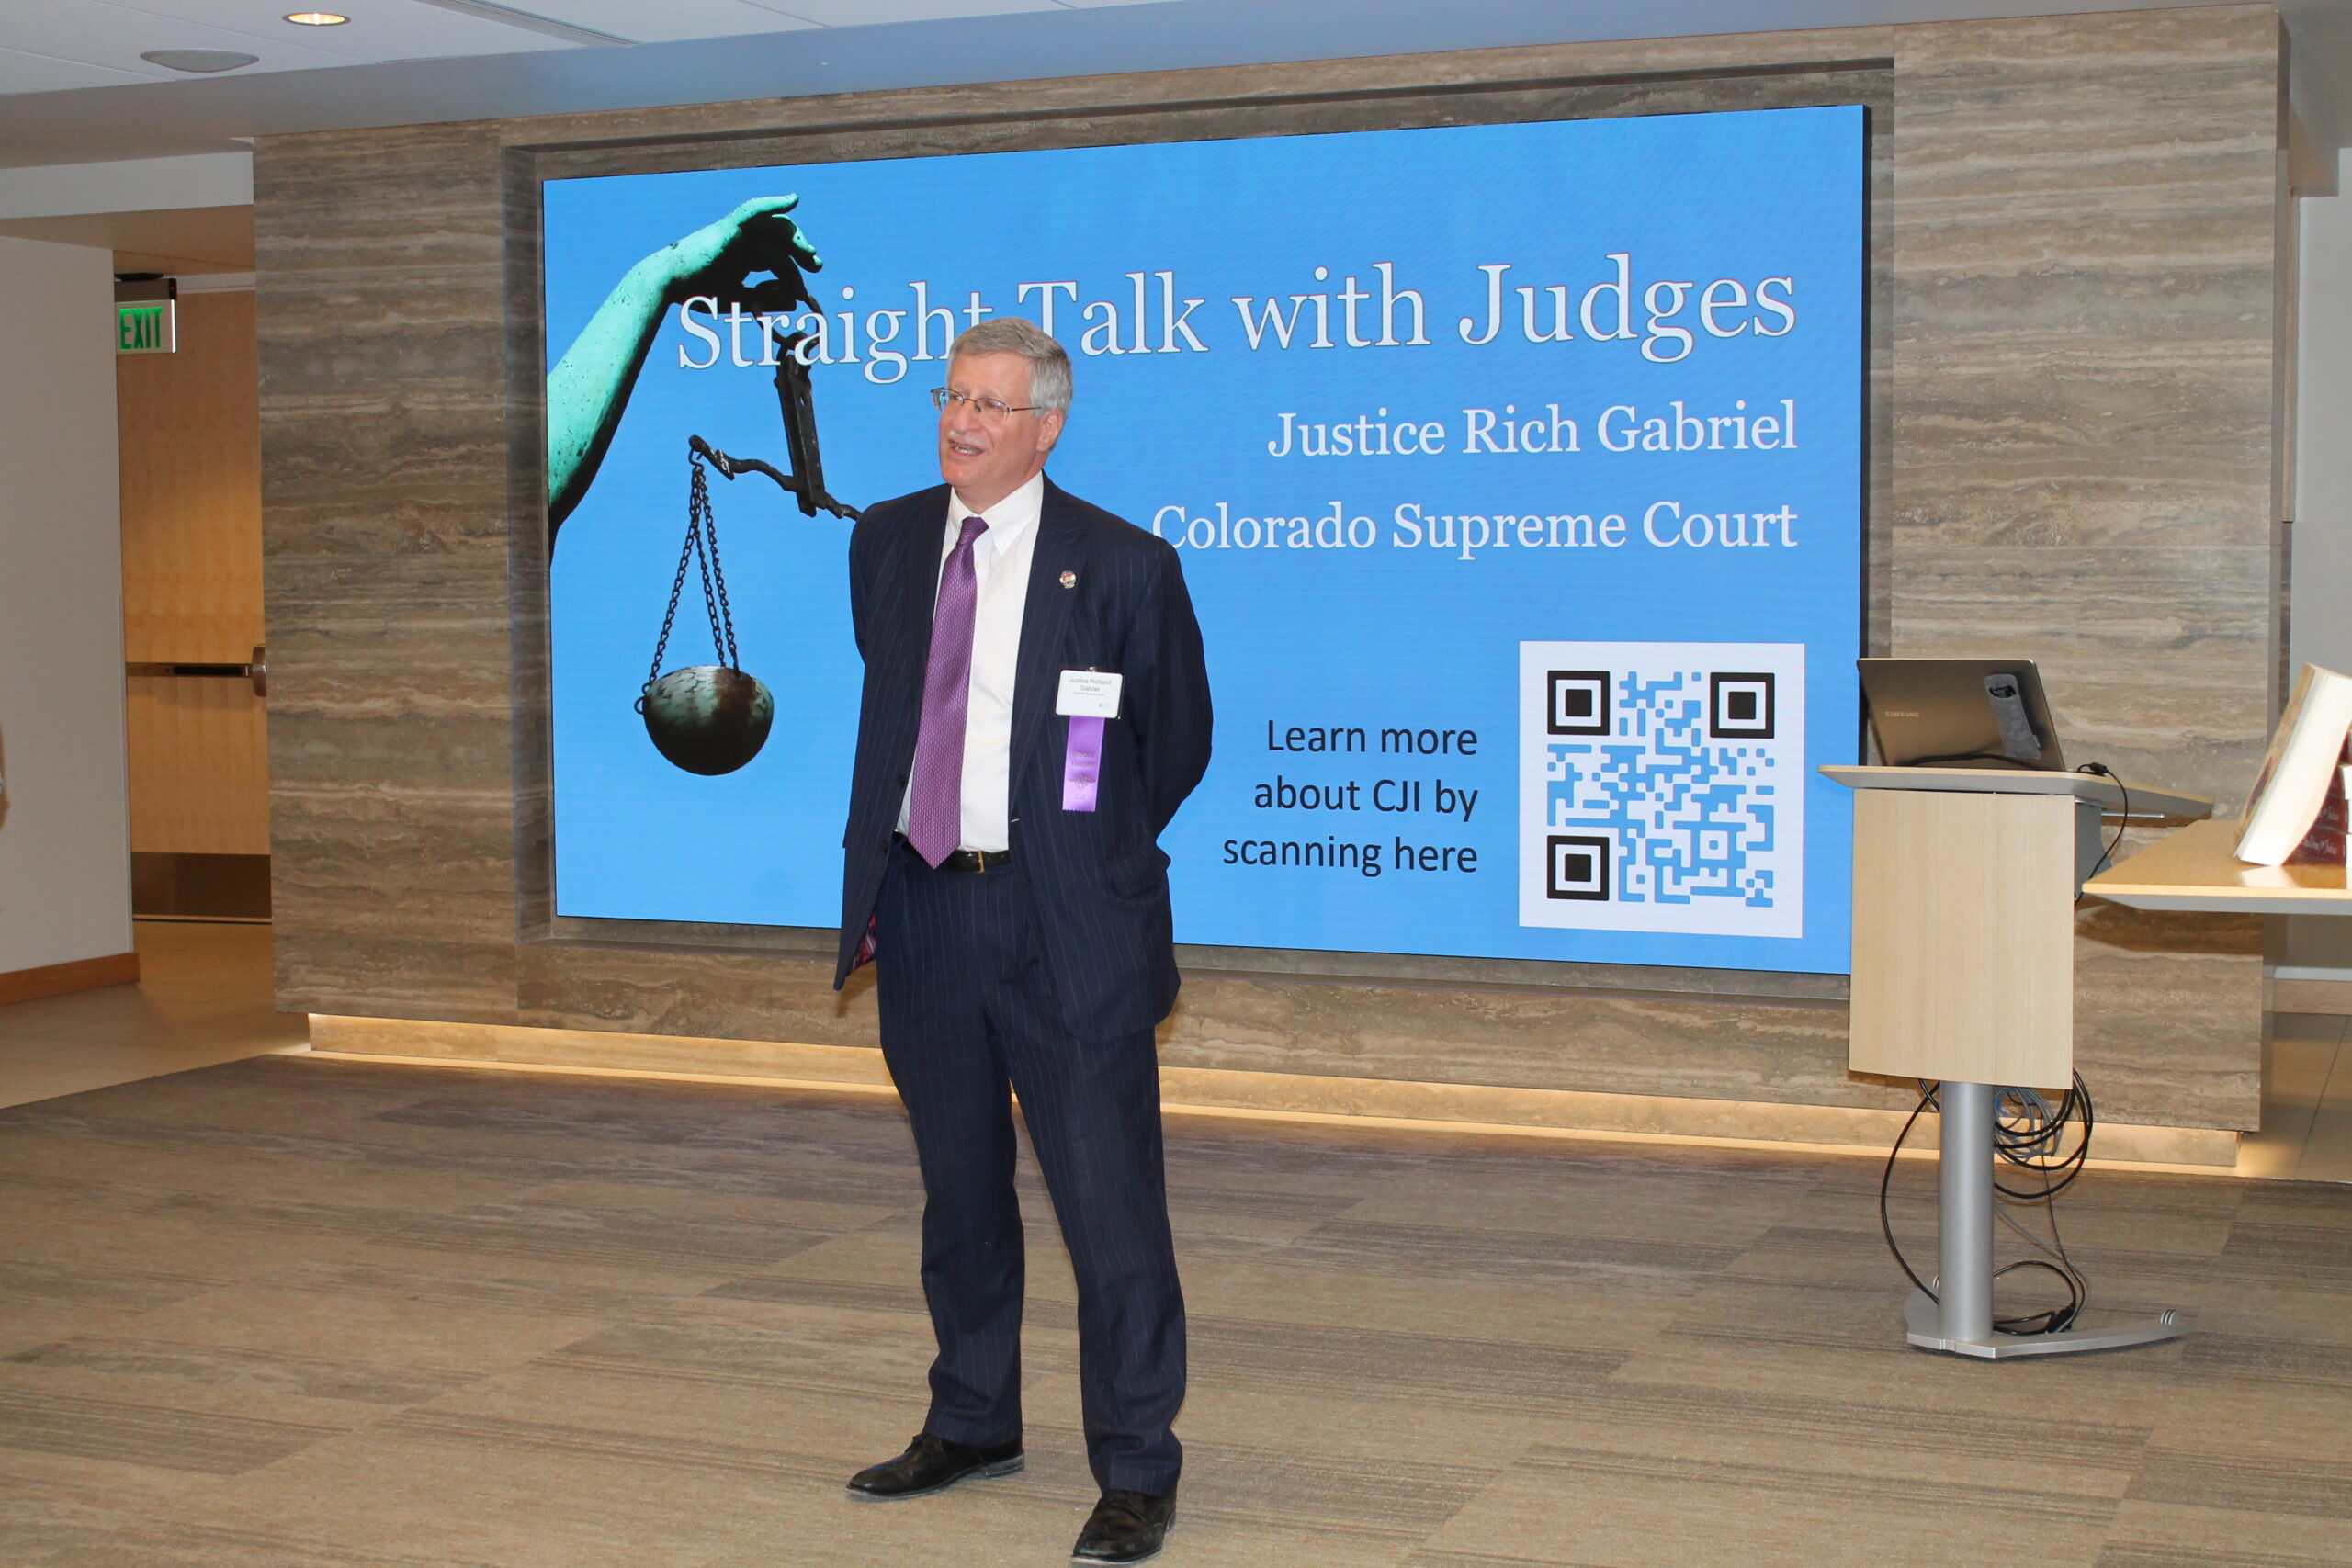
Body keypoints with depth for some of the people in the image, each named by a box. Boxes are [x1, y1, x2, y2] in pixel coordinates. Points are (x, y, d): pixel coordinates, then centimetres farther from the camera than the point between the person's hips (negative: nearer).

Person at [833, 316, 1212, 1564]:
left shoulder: (1123, 566, -7)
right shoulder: (886, 542, 8)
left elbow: (1179, 740, 4)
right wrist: (871, 880, 16)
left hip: (1065, 924, -5)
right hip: (922, 906, 5)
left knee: (1109, 1204, -2)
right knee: (958, 1192, 18)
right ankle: (972, 1426, 35)